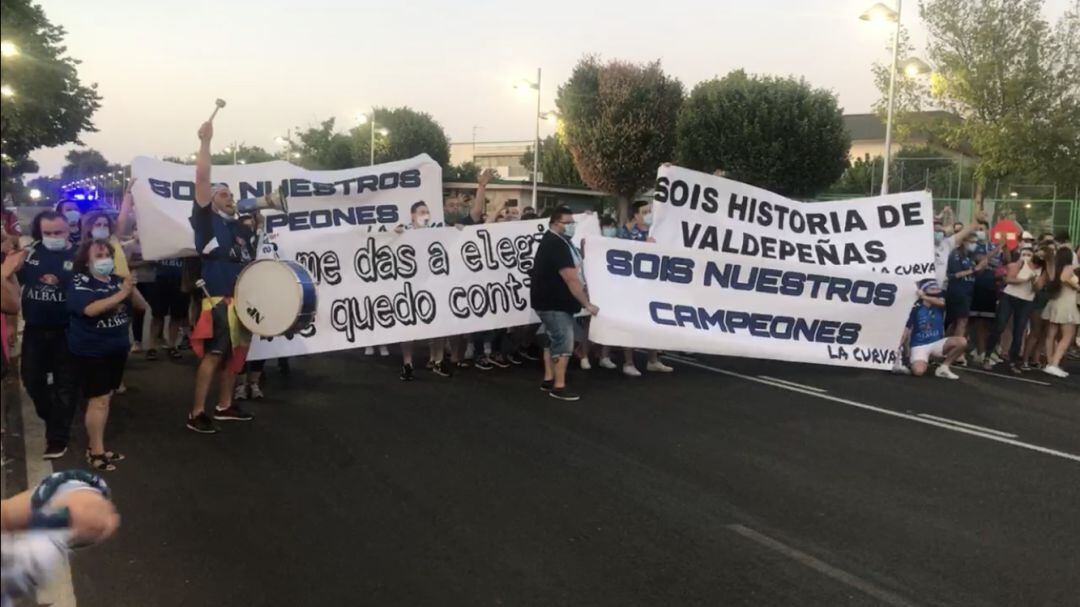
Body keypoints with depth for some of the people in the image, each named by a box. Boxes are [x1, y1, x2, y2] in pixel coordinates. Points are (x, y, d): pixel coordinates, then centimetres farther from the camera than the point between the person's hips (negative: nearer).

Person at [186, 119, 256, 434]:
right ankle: (196, 413, -2)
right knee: (213, 354, -9)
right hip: (218, 299, -7)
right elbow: (202, 179, -11)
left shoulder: (241, 228, 17)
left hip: (242, 299, 7)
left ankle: (224, 406, 25)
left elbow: (251, 263, 23)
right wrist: (205, 141, -14)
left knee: (235, 353, 12)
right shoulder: (206, 219, -1)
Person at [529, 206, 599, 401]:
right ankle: (559, 387, -6)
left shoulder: (556, 241, 13)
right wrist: (587, 304, -25)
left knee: (554, 340, 16)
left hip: (554, 301, 11)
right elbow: (571, 278, -27)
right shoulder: (556, 245, -22)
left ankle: (548, 380, 24)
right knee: (564, 342, -10)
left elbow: (572, 273, 22)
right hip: (553, 303, -11)